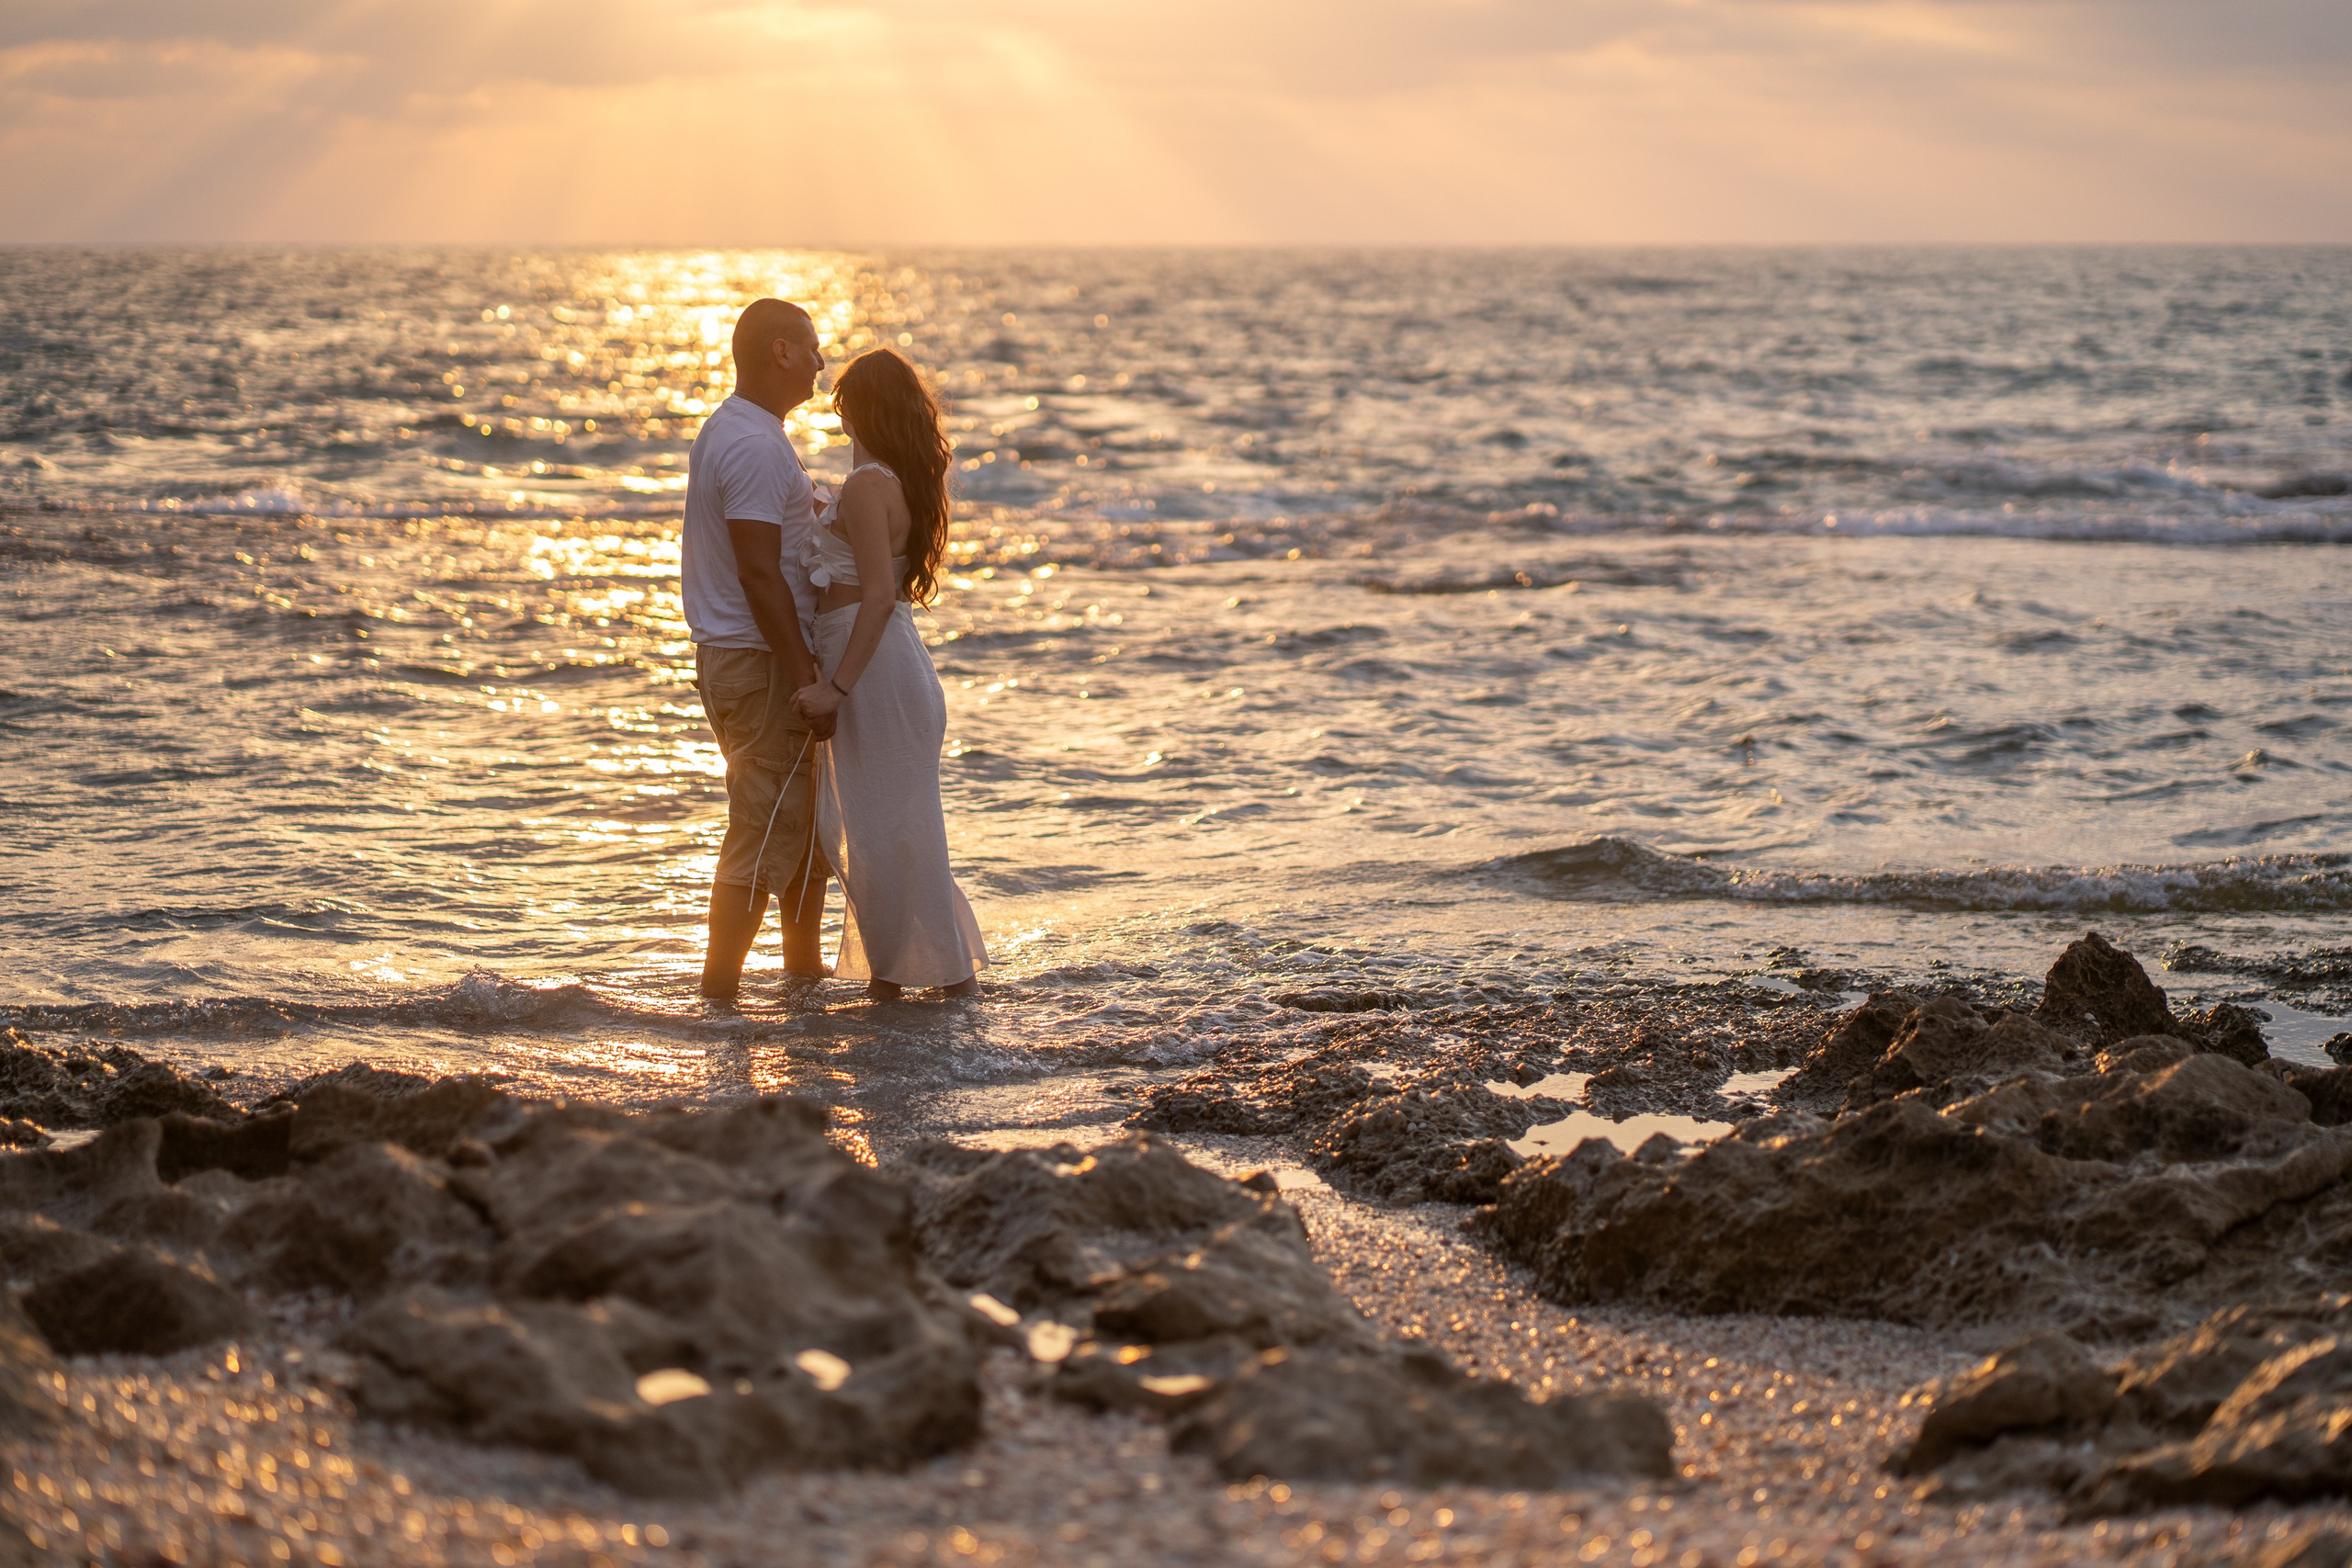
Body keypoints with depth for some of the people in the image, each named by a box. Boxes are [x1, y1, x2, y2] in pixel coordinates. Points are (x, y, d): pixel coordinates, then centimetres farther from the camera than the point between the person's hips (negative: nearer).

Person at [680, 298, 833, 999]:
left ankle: (805, 967, 29)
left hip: (728, 653, 11)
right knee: (764, 835, -7)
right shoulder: (757, 446, -19)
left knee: (806, 819, 19)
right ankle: (718, 993, -5)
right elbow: (759, 574, -24)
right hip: (761, 659, -11)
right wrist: (808, 679, -23)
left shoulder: (724, 430, 15)